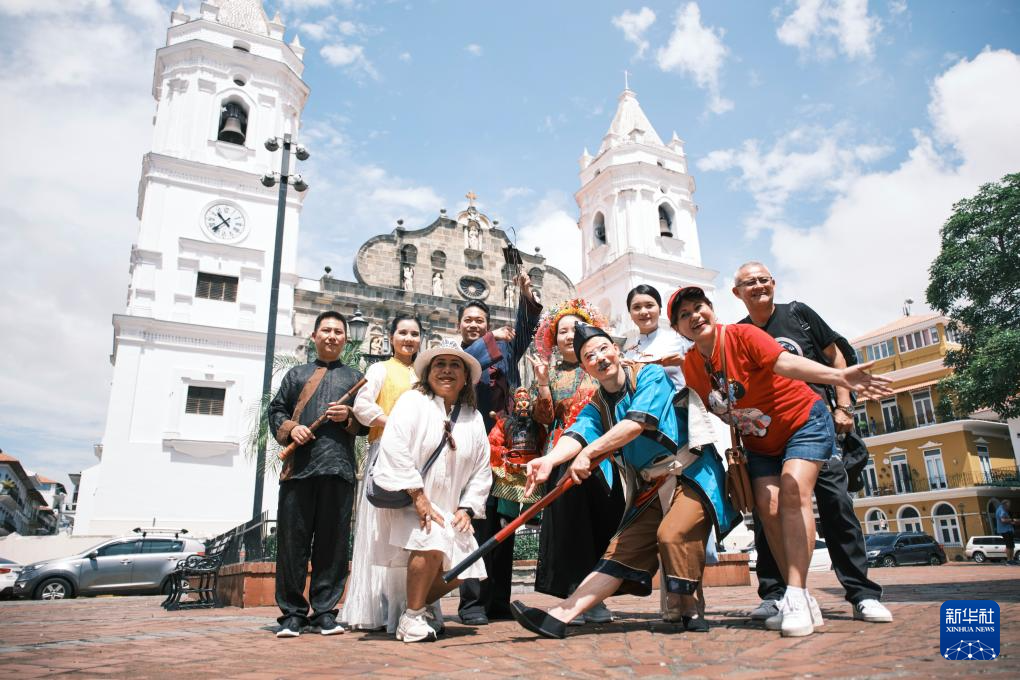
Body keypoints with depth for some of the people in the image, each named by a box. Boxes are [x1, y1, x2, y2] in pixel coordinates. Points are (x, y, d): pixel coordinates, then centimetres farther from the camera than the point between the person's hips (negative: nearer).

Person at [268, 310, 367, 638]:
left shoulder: (355, 377, 20)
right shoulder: (296, 374, 22)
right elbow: (276, 410, 16)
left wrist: (350, 417, -5)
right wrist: (290, 428, -3)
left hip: (339, 467, 0)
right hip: (298, 465, 1)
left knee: (333, 541, 0)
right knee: (292, 539, -1)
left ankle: (325, 611, 9)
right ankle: (292, 612, 9)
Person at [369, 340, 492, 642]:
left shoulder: (473, 418, 9)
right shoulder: (413, 401, -6)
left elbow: (481, 470, 11)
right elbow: (394, 448, -20)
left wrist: (467, 508, -1)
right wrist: (418, 496, -23)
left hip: (446, 508, 6)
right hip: (406, 502, -6)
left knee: (460, 569, -1)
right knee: (432, 542, -30)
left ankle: (419, 606, 25)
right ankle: (410, 620, -10)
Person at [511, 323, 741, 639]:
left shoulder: (651, 375, -8)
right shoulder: (596, 407, 7)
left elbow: (636, 423, -22)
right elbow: (576, 435, -13)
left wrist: (587, 452, -27)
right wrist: (550, 459, -34)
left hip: (693, 474, -5)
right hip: (652, 488, 5)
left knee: (672, 533, -26)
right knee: (621, 550, -3)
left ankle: (689, 609, -4)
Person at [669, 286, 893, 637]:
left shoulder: (742, 335, -24)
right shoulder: (690, 365, -7)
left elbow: (785, 362, -40)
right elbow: (710, 409, 6)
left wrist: (839, 376, -55)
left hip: (805, 423, -5)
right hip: (760, 443, 5)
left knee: (793, 489, -24)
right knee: (767, 505, -11)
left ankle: (796, 598, -24)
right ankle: (802, 601, -2)